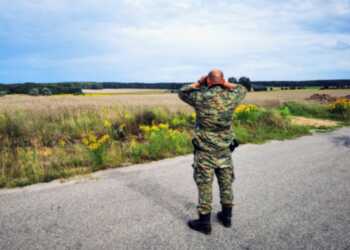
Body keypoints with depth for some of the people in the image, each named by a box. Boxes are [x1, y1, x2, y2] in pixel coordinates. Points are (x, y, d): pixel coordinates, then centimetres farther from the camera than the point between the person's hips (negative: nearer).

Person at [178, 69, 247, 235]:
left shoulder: (201, 97, -13)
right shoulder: (230, 97, -6)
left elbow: (182, 93, 5)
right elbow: (243, 90, 17)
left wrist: (198, 83, 7)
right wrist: (226, 84, 5)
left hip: (205, 150, -3)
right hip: (225, 149, 3)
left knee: (205, 186, 5)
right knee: (226, 184, 17)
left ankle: (204, 223, 15)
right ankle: (226, 217, 32)